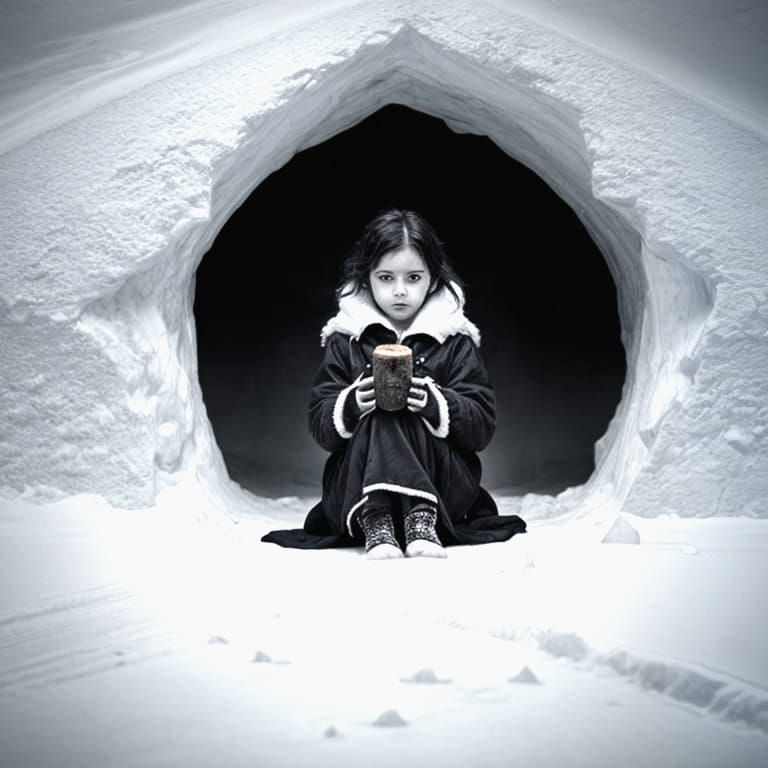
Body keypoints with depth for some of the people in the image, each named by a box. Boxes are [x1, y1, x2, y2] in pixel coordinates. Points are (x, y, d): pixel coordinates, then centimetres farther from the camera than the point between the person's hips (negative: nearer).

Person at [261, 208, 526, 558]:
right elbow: (320, 425, 1)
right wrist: (351, 405, -21)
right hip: (353, 487, 1)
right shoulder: (346, 340, 6)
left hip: (445, 487, 0)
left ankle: (377, 522, -32)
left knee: (401, 416, -26)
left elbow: (483, 426, -4)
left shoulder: (455, 342, 4)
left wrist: (435, 404, -23)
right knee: (378, 416, -28)